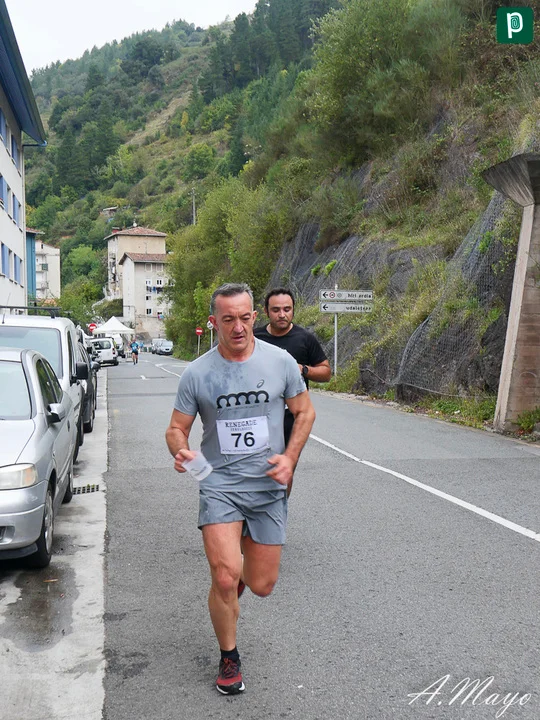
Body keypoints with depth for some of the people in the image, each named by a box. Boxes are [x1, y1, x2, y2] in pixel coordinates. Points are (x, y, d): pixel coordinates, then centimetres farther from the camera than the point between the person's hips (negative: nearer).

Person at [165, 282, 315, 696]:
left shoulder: (280, 361, -2)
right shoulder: (197, 373, -4)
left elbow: (305, 412, 9)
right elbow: (177, 429, 3)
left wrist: (290, 457, -5)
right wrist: (180, 451, -20)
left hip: (268, 485, 2)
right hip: (219, 483, -1)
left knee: (262, 585, 7)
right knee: (225, 577, -15)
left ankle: (244, 561, 46)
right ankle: (229, 658, 13)